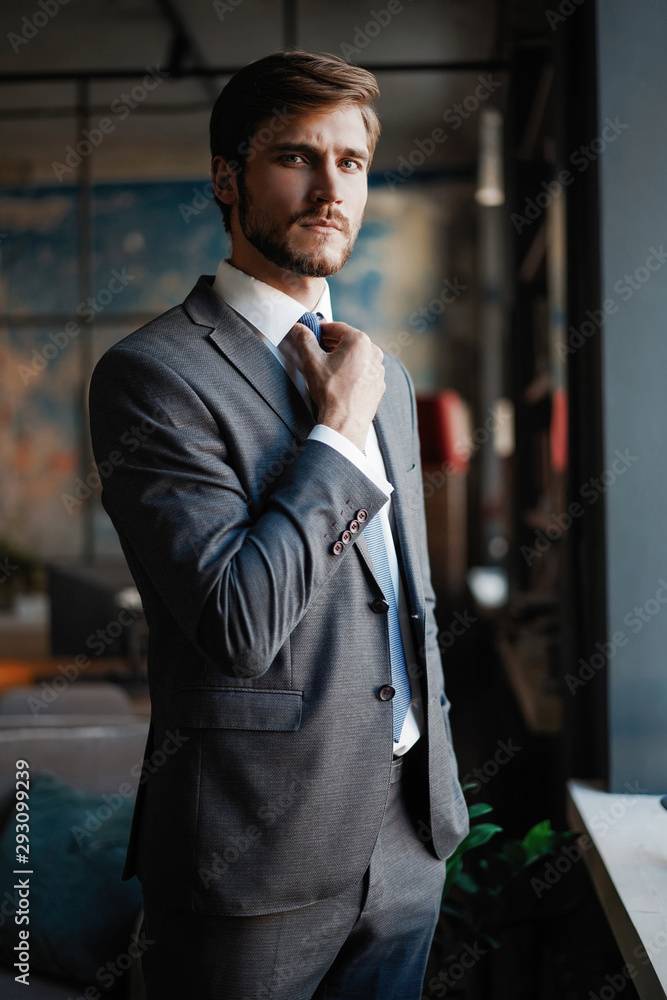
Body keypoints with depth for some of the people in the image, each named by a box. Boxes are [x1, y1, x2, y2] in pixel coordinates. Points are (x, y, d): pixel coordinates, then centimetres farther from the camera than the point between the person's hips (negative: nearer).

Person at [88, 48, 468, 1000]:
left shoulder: (386, 375, 10)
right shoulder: (152, 374, -14)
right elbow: (238, 622, -24)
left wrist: (439, 778, 18)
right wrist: (340, 429, -16)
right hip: (262, 856, -6)